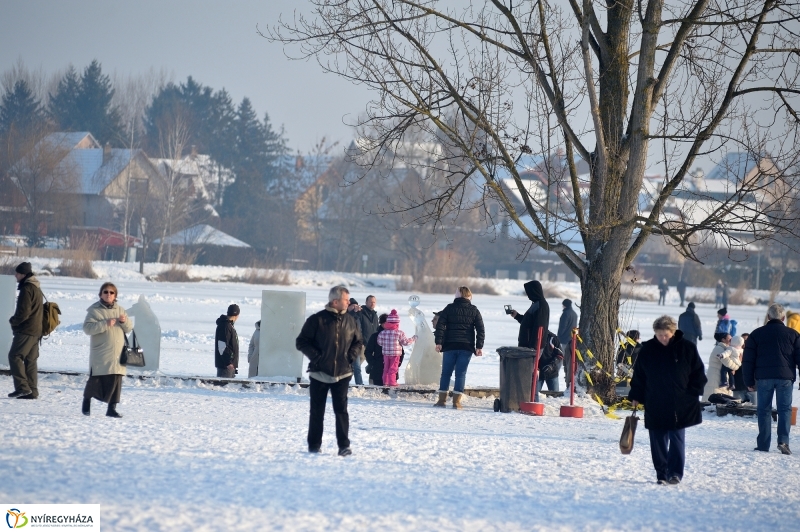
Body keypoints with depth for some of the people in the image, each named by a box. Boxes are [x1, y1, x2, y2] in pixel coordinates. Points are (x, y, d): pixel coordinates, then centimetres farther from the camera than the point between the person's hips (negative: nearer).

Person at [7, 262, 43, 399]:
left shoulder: (26, 289, -14)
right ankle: (32, 391, 7)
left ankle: (22, 387, -17)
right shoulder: (36, 288, 18)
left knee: (15, 356, -10)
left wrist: (13, 321, -2)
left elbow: (23, 312, -19)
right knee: (31, 360, 9)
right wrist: (15, 321, 17)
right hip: (36, 330, 10)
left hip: (26, 330, -10)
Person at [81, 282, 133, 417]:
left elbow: (128, 329, 14)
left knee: (116, 381, -2)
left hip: (117, 354, 4)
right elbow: (87, 328, -13)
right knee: (96, 380, 0)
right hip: (100, 354, -3)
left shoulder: (120, 310, 13)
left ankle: (112, 408, 4)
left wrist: (124, 321, -9)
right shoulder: (94, 310, -1)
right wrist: (105, 324, -21)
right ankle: (87, 399, 27)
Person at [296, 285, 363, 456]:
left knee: (341, 410, -5)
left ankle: (344, 445, -4)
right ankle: (314, 445, 16)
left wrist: (351, 356, 2)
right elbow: (301, 342, -2)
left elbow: (358, 342, 19)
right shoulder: (317, 320, -5)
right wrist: (316, 356, -10)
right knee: (316, 411, 7)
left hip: (342, 374, 1)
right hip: (319, 373, -1)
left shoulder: (350, 321, 6)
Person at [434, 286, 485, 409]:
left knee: (446, 372, 8)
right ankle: (456, 401, -4)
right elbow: (480, 329, 1)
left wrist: (438, 342, -3)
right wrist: (479, 347, 1)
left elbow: (440, 325, -3)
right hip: (466, 347, 0)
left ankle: (442, 399, 8)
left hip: (449, 346, 0)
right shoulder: (474, 310, 5)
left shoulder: (449, 308, 4)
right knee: (461, 373, 1)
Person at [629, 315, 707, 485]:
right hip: (655, 406, 2)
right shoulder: (648, 350, 4)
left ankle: (675, 473, 0)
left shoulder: (687, 348, -1)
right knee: (658, 442, 4)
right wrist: (636, 396, 7)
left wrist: (692, 394, -3)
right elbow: (638, 375, 11)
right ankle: (661, 474, 9)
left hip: (680, 406, -2)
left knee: (677, 440, -3)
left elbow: (698, 374, 4)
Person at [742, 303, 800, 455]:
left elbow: (748, 360, 6)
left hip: (763, 377, 1)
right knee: (785, 409, 2)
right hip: (785, 377, -1)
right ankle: (783, 441, -12)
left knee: (764, 410, 6)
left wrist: (749, 382, 10)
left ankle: (763, 444, 4)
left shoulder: (756, 334, 7)